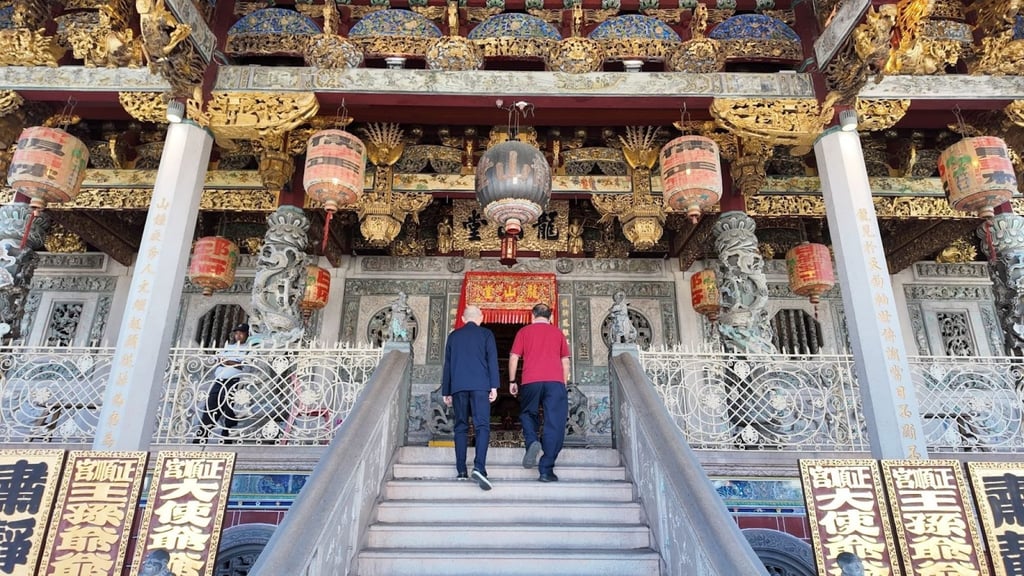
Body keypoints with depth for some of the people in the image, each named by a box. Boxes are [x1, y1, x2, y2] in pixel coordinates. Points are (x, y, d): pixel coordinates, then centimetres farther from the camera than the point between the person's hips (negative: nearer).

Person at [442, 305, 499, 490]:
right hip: (480, 385, -3)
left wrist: (446, 391, 18)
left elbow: (447, 364, 16)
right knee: (482, 426, -8)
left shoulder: (454, 335, 17)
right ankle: (479, 467, -24)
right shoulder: (486, 334, 9)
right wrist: (494, 386, -3)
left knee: (461, 427, 7)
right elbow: (492, 360, 0)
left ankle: (461, 471, 4)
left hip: (458, 386, 3)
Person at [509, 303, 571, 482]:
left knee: (527, 414, 22)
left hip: (531, 381, 0)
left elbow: (514, 357, 7)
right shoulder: (557, 332, 17)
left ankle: (532, 442, -6)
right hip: (555, 381, 0)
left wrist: (512, 381, 14)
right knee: (554, 425, 1)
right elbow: (565, 361, 16)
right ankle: (546, 471, -2)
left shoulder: (524, 331, 13)